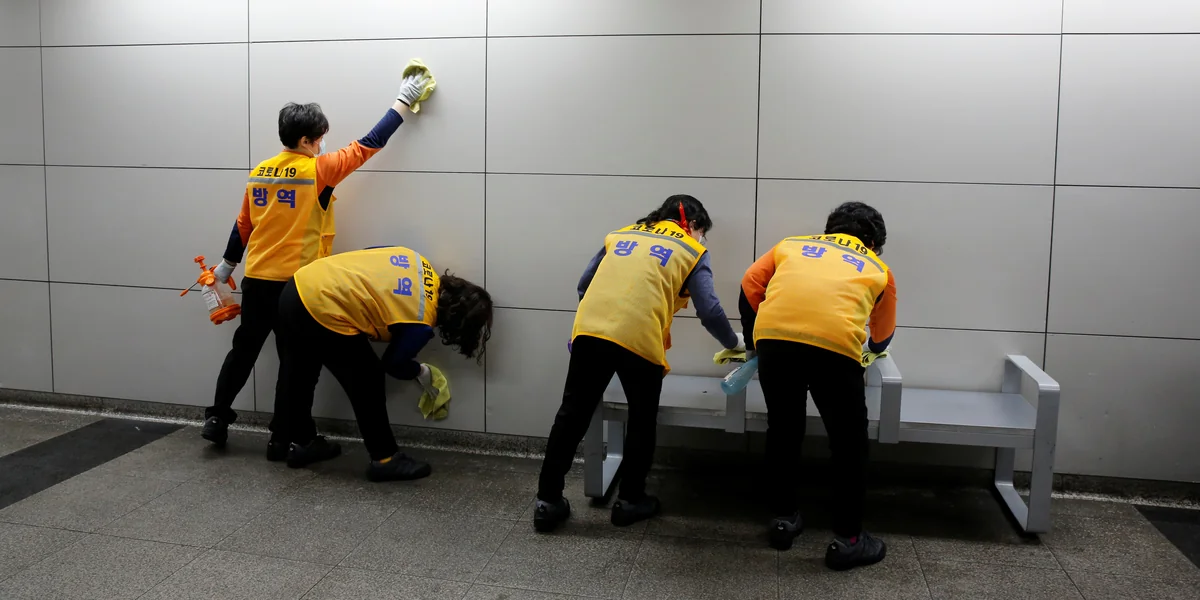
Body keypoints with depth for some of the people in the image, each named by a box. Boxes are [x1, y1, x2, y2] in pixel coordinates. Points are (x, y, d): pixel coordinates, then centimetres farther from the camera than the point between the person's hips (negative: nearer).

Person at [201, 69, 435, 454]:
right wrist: (403, 100, 0)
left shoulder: (258, 173, 6)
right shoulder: (317, 170, -11)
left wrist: (226, 267, 23)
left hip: (256, 280, 6)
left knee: (244, 349, 20)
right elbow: (369, 145, -8)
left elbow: (242, 227, 11)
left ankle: (216, 418, 26)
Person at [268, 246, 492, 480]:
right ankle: (385, 459, 14)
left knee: (296, 374, 24)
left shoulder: (416, 262, 8)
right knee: (368, 381, 5)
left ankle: (298, 443, 43)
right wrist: (421, 372, 24)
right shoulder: (420, 323, -11)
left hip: (298, 287, 9)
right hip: (320, 309, -9)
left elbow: (365, 254, 16)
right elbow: (394, 364, 5)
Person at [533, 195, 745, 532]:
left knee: (572, 416, 11)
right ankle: (630, 500, 26)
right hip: (640, 340, -3)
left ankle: (548, 501, 15)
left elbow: (584, 285, 25)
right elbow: (710, 312, 6)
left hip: (590, 331, 3)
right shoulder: (692, 251, 14)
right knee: (642, 421, 18)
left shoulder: (620, 235, 26)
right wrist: (735, 343, 23)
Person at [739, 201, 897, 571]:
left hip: (773, 335, 2)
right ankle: (847, 539, 23)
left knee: (783, 430, 23)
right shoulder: (878, 268, 31)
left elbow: (750, 285, 23)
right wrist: (873, 349, 66)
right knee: (848, 443, 17)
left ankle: (784, 519, 33)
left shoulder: (793, 244, 33)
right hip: (834, 344, -2)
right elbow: (883, 338, 42)